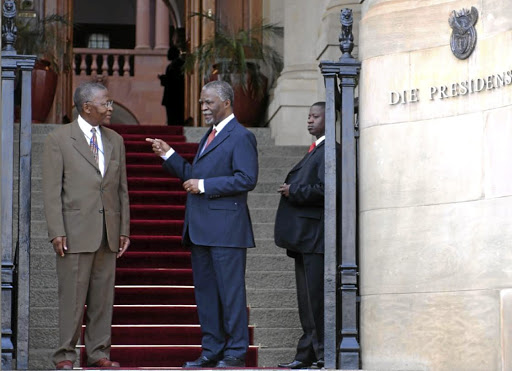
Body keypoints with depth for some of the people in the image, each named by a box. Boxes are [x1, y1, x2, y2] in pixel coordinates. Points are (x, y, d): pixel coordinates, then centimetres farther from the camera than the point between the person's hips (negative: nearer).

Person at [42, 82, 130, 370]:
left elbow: (122, 189, 15)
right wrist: (56, 232, -11)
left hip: (108, 232, 5)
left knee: (103, 295, 6)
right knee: (72, 295, -3)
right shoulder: (59, 139, -2)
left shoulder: (115, 141, 13)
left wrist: (124, 229, 9)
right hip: (76, 230, -5)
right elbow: (52, 190, -5)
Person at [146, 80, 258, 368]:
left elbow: (247, 179, -19)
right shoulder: (209, 136, 21)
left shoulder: (241, 137, -8)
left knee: (231, 291, -4)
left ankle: (236, 353, 1)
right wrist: (169, 155, 13)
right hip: (201, 230, 9)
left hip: (226, 229, -9)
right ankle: (212, 351, 17)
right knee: (205, 291, 11)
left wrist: (204, 185, -18)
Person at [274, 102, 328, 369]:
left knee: (317, 296, -9)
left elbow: (325, 189, -22)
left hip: (316, 235, -10)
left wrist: (293, 192, -13)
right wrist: (292, 190, 10)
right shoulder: (314, 151, 21)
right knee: (306, 297, 11)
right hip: (304, 237, 10)